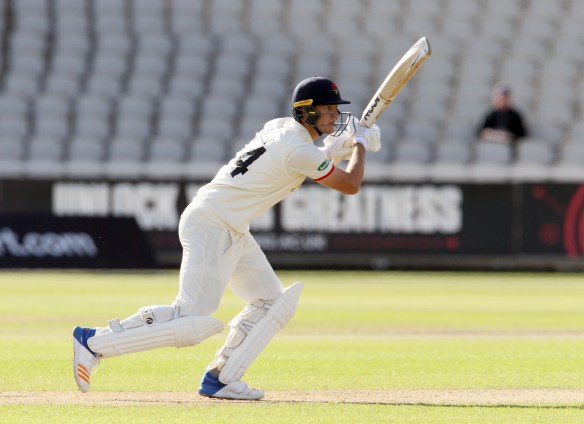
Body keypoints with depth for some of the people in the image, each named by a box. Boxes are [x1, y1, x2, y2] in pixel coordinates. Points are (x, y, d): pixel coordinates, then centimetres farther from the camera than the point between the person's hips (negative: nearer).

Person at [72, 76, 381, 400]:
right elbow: (350, 185, -7)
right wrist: (360, 145, 10)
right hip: (210, 226, -11)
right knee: (194, 322, -14)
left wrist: (336, 146, 16)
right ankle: (94, 341, -12)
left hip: (232, 232, 11)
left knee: (273, 303, 12)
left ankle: (219, 379, 8)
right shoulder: (301, 152, -16)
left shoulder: (278, 127, 10)